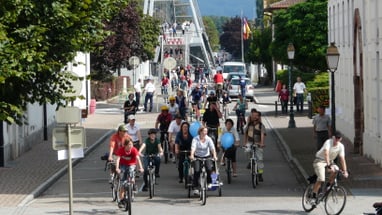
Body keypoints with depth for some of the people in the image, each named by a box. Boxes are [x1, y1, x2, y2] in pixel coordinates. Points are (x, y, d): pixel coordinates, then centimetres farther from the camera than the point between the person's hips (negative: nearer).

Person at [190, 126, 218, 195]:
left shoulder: (209, 139, -8)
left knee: (209, 169, -23)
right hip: (197, 157, -1)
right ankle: (195, 187, -8)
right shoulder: (195, 139, -11)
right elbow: (193, 147, -26)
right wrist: (191, 155, -44)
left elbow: (212, 148, -19)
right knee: (197, 171, -19)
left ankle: (209, 183, 1)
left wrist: (214, 156, -36)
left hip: (206, 156, 1)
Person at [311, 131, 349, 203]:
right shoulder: (328, 142, -25)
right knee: (321, 179, -23)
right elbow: (326, 153, -39)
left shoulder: (341, 146, -9)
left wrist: (345, 171, -22)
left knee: (335, 171, -27)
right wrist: (328, 165, -51)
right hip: (320, 160, -5)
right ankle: (314, 196, -12)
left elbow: (342, 159, -13)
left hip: (330, 161, 5)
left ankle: (328, 187, -5)